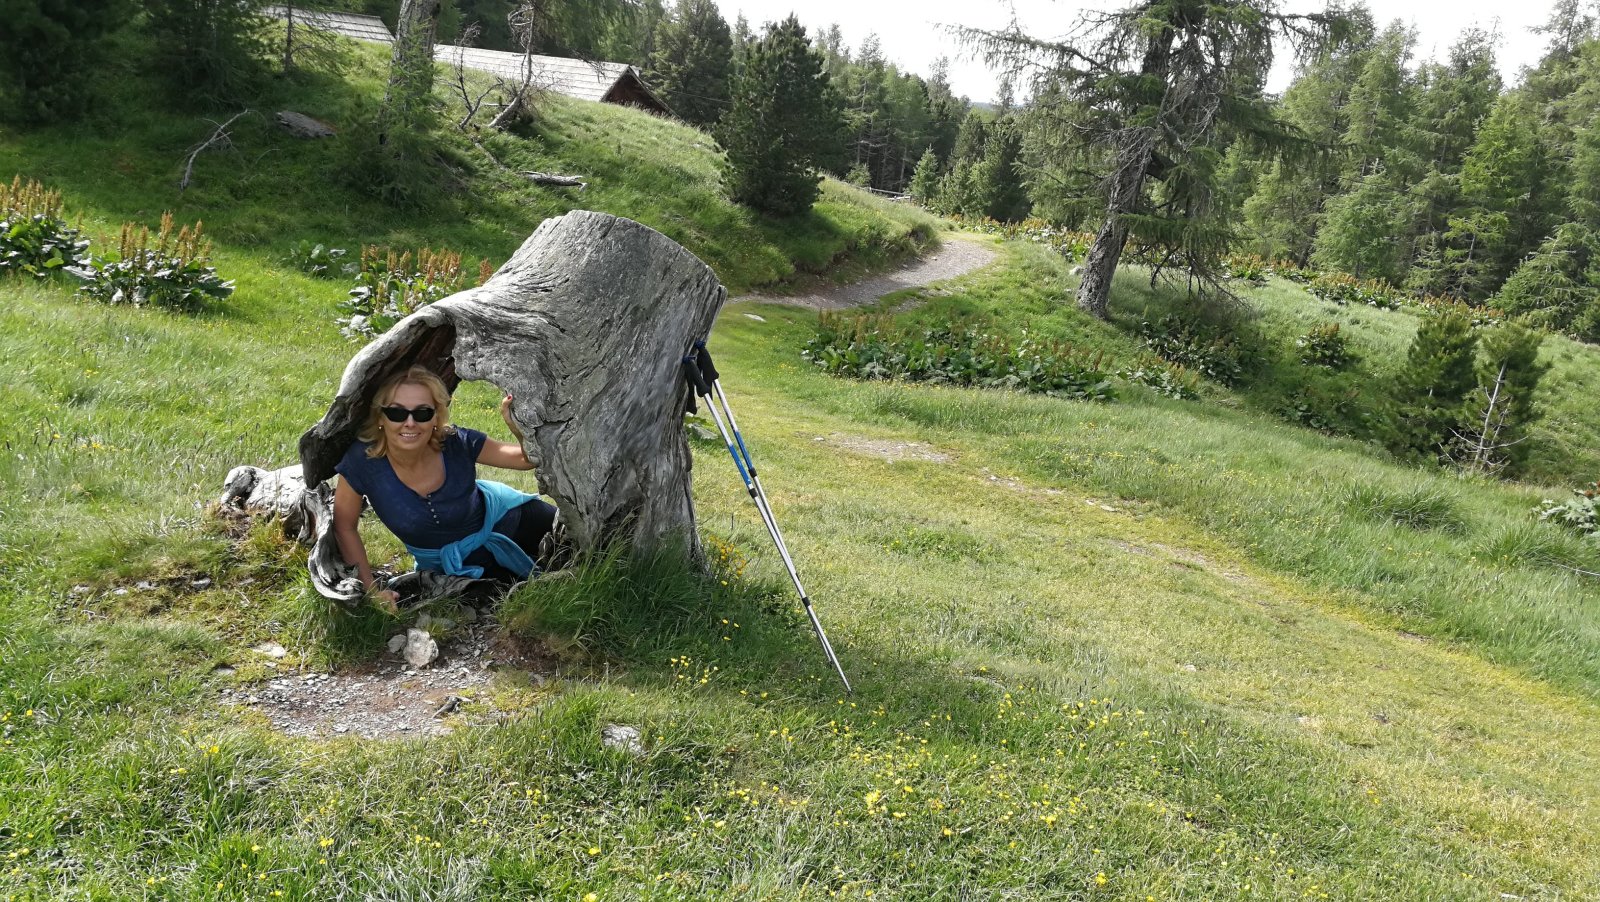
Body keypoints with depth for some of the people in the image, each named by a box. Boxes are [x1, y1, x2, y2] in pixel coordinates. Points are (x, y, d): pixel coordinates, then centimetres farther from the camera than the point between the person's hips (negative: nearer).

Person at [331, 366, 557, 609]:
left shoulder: (457, 443, -27)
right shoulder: (363, 460, -29)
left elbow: (528, 458, -18)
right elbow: (344, 526, -14)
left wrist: (518, 425, -40)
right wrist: (371, 590, -13)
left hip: (502, 517, 1)